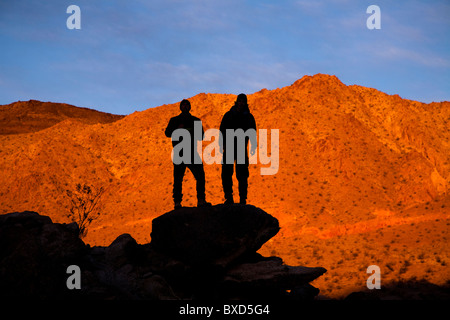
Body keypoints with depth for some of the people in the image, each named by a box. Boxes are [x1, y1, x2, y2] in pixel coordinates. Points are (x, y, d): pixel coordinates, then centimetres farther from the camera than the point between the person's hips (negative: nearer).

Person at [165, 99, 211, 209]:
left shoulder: (196, 121, 16)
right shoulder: (174, 121, 14)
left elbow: (201, 137, 11)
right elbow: (167, 133, 2)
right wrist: (178, 129, -16)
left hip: (192, 153, 1)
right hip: (179, 153, -1)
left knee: (200, 176, -9)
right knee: (178, 179, -4)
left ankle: (201, 200, -7)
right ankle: (177, 202, -1)